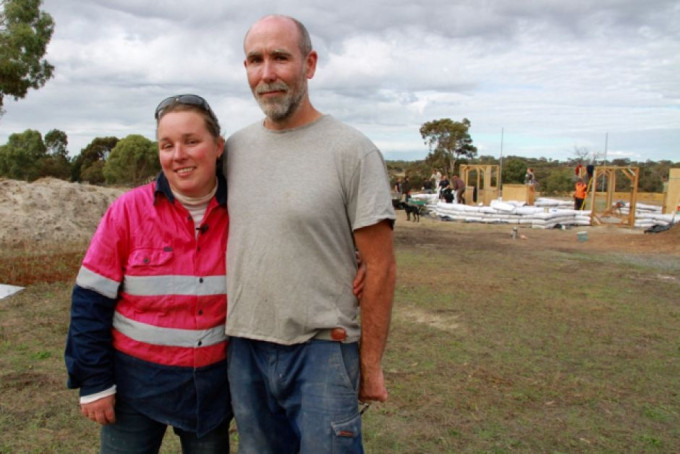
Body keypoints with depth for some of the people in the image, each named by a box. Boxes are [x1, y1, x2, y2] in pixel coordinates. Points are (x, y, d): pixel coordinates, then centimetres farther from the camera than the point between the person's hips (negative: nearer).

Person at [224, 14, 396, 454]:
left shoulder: (353, 150, -11)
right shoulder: (235, 147, 5)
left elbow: (380, 268, -10)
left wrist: (371, 365, -7)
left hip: (322, 351, -5)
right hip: (244, 349, 6)